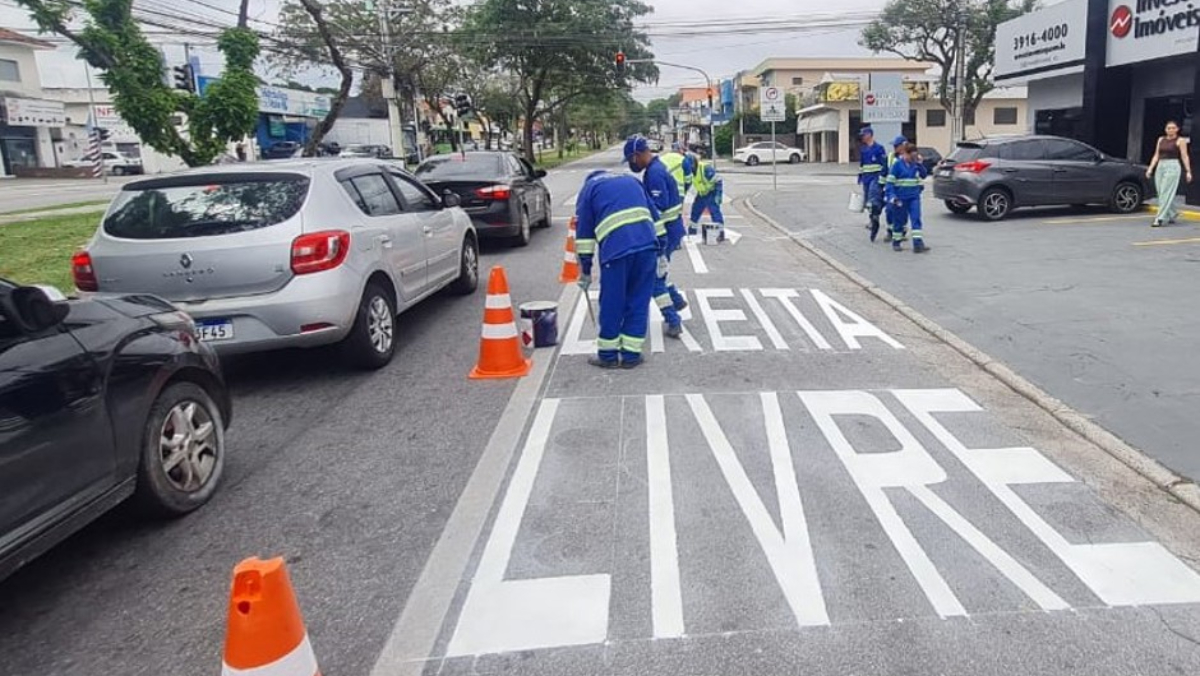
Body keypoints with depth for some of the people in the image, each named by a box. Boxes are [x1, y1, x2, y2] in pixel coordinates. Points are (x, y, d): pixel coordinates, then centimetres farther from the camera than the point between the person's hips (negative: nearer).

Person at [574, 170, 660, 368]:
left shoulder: (588, 188, 20)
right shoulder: (631, 181, 31)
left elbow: (584, 232, 14)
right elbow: (655, 216, 25)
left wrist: (585, 271, 17)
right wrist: (661, 251, 27)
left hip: (616, 249, -4)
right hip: (648, 246, 4)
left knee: (612, 304, 8)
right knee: (639, 302, 13)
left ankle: (608, 355, 19)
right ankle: (631, 354, 18)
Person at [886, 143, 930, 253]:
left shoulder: (915, 163, 4)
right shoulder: (897, 164, -9)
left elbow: (924, 175, 7)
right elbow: (890, 181, -10)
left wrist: (920, 163, -7)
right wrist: (892, 197, -18)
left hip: (914, 197, 3)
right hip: (901, 197, -3)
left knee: (916, 219, -5)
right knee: (900, 220, 7)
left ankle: (918, 244, -8)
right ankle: (896, 242, 24)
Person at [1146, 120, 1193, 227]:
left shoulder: (1180, 140, -1)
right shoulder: (1161, 139, 12)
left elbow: (1184, 157, -3)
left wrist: (1188, 171, -6)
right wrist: (1150, 168, 7)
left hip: (1172, 167, -6)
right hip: (1160, 167, 6)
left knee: (1166, 194, -11)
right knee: (1161, 194, 8)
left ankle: (1160, 219, -14)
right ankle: (1172, 214, 26)